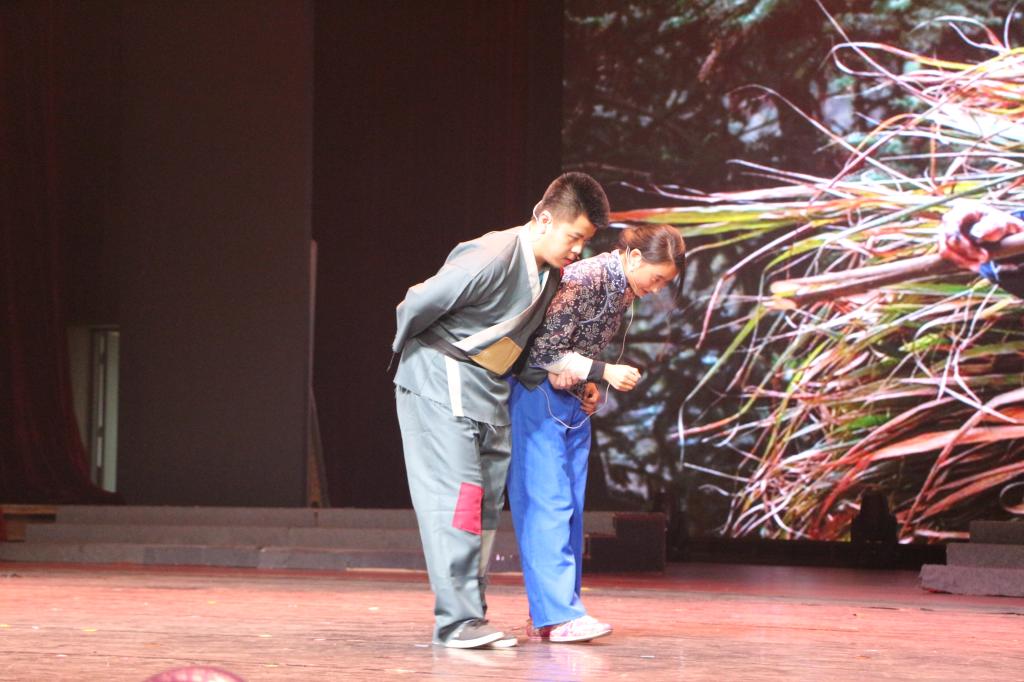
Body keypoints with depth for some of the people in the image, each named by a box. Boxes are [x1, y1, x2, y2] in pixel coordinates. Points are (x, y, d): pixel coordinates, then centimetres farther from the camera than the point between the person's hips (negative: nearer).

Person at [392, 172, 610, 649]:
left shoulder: (551, 273, 5)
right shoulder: (493, 259, -23)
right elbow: (417, 304, -16)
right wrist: (406, 352, 0)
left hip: (490, 394, 9)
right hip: (441, 389, -9)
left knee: (486, 504, 6)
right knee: (455, 498, -13)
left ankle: (470, 618, 10)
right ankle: (457, 619, -16)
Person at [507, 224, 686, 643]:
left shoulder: (624, 291, 5)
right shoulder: (586, 279, -22)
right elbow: (545, 349, -22)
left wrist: (589, 387, 4)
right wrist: (603, 372, -22)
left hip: (573, 401, 9)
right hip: (537, 395, -9)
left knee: (570, 506, 6)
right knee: (547, 502, -12)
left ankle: (547, 616, 9)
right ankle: (559, 613, -15)